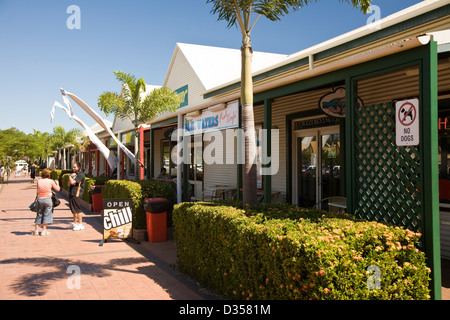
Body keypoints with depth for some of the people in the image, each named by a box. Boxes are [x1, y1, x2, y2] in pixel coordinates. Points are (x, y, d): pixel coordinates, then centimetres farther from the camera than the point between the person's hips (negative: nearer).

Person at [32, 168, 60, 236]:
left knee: (39, 214, 14)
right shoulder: (51, 181, -6)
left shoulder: (39, 181, 1)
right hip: (47, 199, -3)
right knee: (47, 214, 6)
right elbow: (57, 189, 3)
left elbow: (38, 190, 10)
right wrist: (57, 183, 21)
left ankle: (36, 230, 16)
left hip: (39, 199, 3)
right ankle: (44, 230, 7)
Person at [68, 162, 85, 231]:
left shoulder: (81, 174, -10)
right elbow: (69, 184, 17)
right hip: (71, 194, 9)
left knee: (77, 209, -8)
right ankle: (74, 223, 26)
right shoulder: (74, 174, 21)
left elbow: (73, 182, -19)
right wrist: (71, 176, 2)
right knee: (73, 210, 15)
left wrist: (70, 177, 0)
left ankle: (80, 224, -3)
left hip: (76, 194, -9)